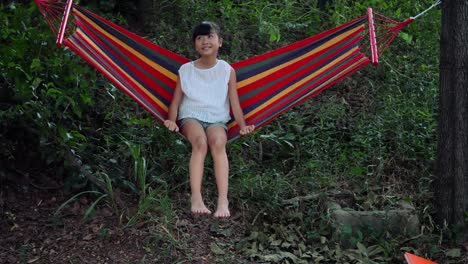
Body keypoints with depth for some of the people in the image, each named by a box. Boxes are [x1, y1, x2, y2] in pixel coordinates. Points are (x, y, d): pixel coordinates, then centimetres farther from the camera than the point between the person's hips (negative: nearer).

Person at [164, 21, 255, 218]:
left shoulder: (227, 70, 8)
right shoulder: (186, 70, 10)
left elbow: (234, 102, 6)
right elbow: (176, 101, 10)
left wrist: (243, 126, -7)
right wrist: (172, 120, -8)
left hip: (217, 119, 0)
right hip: (191, 117, 0)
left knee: (217, 141, -36)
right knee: (200, 141, -35)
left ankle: (223, 200, -43)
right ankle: (196, 198, -44)